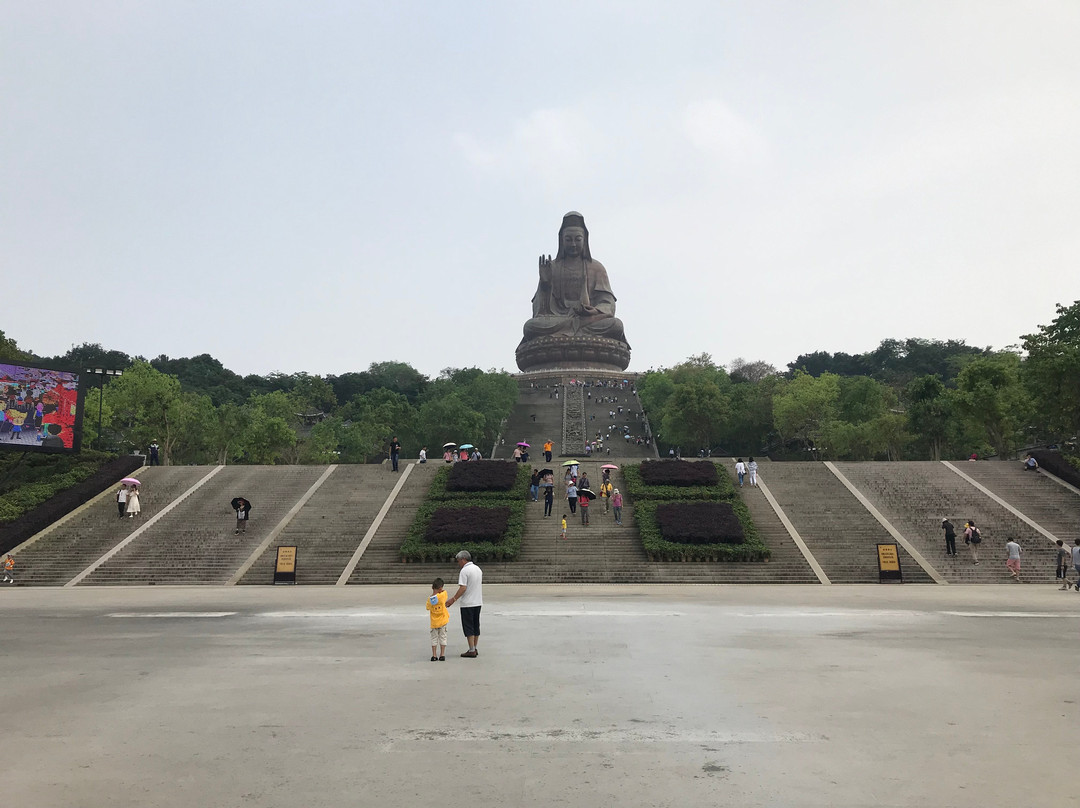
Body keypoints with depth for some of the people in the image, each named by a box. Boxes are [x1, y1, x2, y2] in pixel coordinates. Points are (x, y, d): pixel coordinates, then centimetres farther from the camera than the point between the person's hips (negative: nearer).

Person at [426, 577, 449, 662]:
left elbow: (428, 608, 5)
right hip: (443, 621, -1)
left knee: (434, 638, 12)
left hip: (434, 622, 1)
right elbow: (444, 591, 4)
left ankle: (434, 656, 11)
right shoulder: (442, 595, -16)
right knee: (442, 637, 11)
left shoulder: (429, 599, -9)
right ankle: (442, 655, 12)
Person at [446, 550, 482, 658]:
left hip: (467, 604, -8)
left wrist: (453, 599, -17)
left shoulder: (464, 570, -15)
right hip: (478, 602, 8)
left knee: (468, 627, -2)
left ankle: (471, 651, -2)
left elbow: (463, 588, -22)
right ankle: (474, 649, 19)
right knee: (476, 626, 14)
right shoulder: (478, 569, 11)